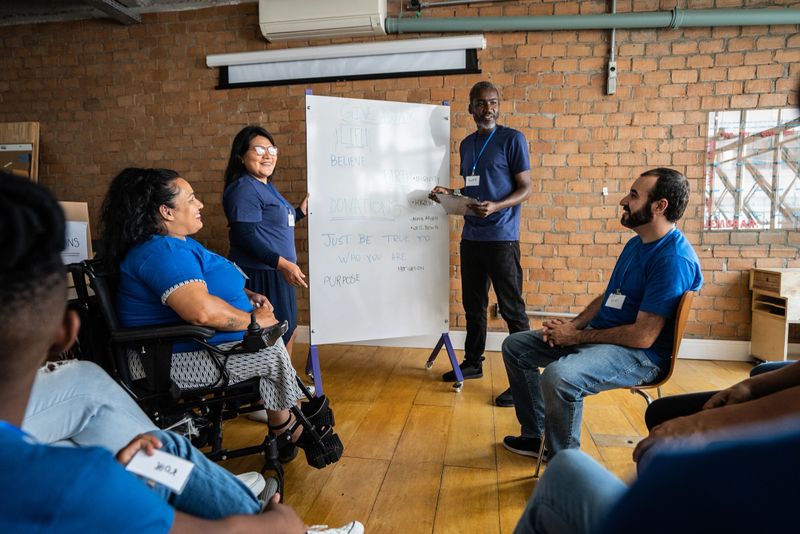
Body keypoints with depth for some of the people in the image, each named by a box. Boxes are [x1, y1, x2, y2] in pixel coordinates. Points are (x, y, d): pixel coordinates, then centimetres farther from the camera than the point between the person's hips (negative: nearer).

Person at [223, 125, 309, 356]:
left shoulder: (267, 187, 16)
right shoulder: (243, 189, -15)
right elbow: (246, 235, -24)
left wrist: (300, 211, 18)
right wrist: (282, 263, -28)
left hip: (276, 274, 10)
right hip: (258, 275, -10)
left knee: (289, 331, 20)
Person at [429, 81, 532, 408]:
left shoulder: (512, 139, -5)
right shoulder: (466, 144, 15)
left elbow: (525, 188, -8)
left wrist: (495, 207, -24)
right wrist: (449, 193, 3)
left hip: (501, 237, -7)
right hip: (470, 237, 7)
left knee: (512, 309, -4)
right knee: (473, 305, 15)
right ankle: (473, 363, 31)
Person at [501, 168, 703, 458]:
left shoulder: (674, 259, -21)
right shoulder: (636, 243, 10)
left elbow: (643, 336, -24)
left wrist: (576, 337, -15)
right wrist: (573, 325, 0)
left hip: (640, 354, -10)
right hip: (601, 334, 10)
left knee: (557, 376, -37)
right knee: (515, 346, 9)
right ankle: (535, 435, 20)